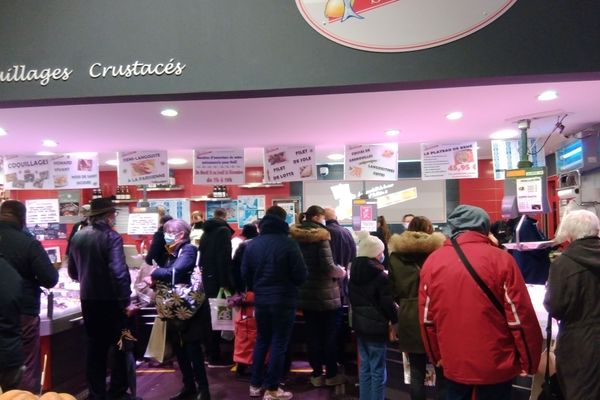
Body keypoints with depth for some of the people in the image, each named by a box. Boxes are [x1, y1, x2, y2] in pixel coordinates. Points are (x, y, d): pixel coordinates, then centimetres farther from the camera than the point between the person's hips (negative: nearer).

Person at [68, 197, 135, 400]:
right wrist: (126, 302, -19)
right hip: (110, 300, -6)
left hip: (88, 300, 6)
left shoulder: (77, 237, 5)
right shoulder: (111, 237, -16)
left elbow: (72, 272, 13)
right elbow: (119, 272, -24)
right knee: (120, 347, 9)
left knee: (94, 348, 15)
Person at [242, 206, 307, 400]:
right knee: (279, 344, 5)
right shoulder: (288, 243, -15)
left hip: (260, 301, 5)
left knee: (261, 341, 19)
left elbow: (245, 274, 4)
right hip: (284, 301, -5)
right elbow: (301, 275, -13)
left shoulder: (252, 244, -1)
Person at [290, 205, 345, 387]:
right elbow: (328, 266, -20)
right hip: (324, 293, -5)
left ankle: (316, 374, 16)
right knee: (329, 334, 7)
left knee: (312, 333, 10)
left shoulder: (296, 236, 3)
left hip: (305, 292, 5)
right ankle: (331, 374, 15)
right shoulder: (320, 235, -15)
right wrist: (341, 272, -2)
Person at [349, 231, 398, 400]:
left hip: (359, 324, 7)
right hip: (376, 325, -7)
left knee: (365, 366, 16)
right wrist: (395, 320, -1)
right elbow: (388, 303, -16)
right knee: (378, 370, 2)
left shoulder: (354, 272, 6)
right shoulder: (380, 276, -17)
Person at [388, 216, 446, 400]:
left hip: (409, 319, 3)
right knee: (442, 373, 10)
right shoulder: (437, 250, -10)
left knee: (416, 373, 13)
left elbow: (393, 289, 4)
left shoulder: (395, 255, 1)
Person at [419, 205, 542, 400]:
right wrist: (529, 361, 2)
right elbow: (520, 316, -11)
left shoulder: (432, 261, -2)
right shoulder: (499, 259, -12)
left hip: (453, 364, 3)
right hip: (495, 365, -2)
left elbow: (427, 317, 3)